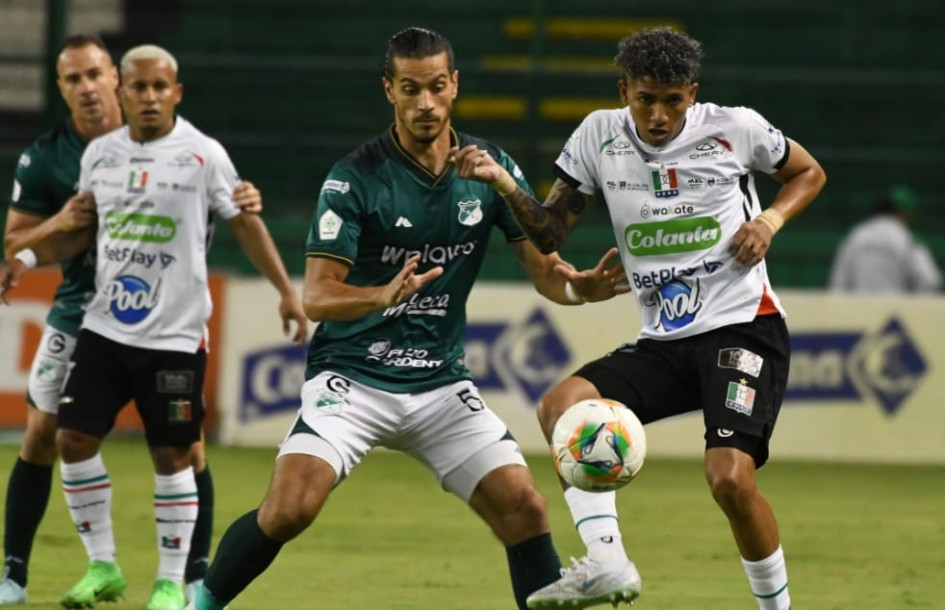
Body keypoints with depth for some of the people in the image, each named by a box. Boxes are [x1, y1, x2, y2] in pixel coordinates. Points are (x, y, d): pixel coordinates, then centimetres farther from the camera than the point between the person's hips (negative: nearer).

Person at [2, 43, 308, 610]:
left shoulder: (203, 154, -6)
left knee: (172, 455, -2)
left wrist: (287, 291, -4)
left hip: (174, 334, -4)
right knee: (74, 439, -1)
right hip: (105, 326, 4)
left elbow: (246, 223, 0)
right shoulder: (100, 153, 6)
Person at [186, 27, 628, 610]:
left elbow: (544, 270, 0)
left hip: (442, 381, 4)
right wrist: (383, 295, -36)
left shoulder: (491, 168, -1)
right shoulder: (355, 178, -12)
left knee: (525, 510, -10)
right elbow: (316, 295, -16)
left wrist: (580, 283, -24)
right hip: (351, 377, -4)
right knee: (290, 508, -21)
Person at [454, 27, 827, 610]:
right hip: (662, 342, 5)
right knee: (561, 406, -20)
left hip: (743, 327, -5)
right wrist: (507, 188, -11)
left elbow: (809, 172, 14)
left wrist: (770, 219, -6)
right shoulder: (600, 136, 3)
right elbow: (550, 232, 7)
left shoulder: (735, 129, -4)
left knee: (730, 478, -23)